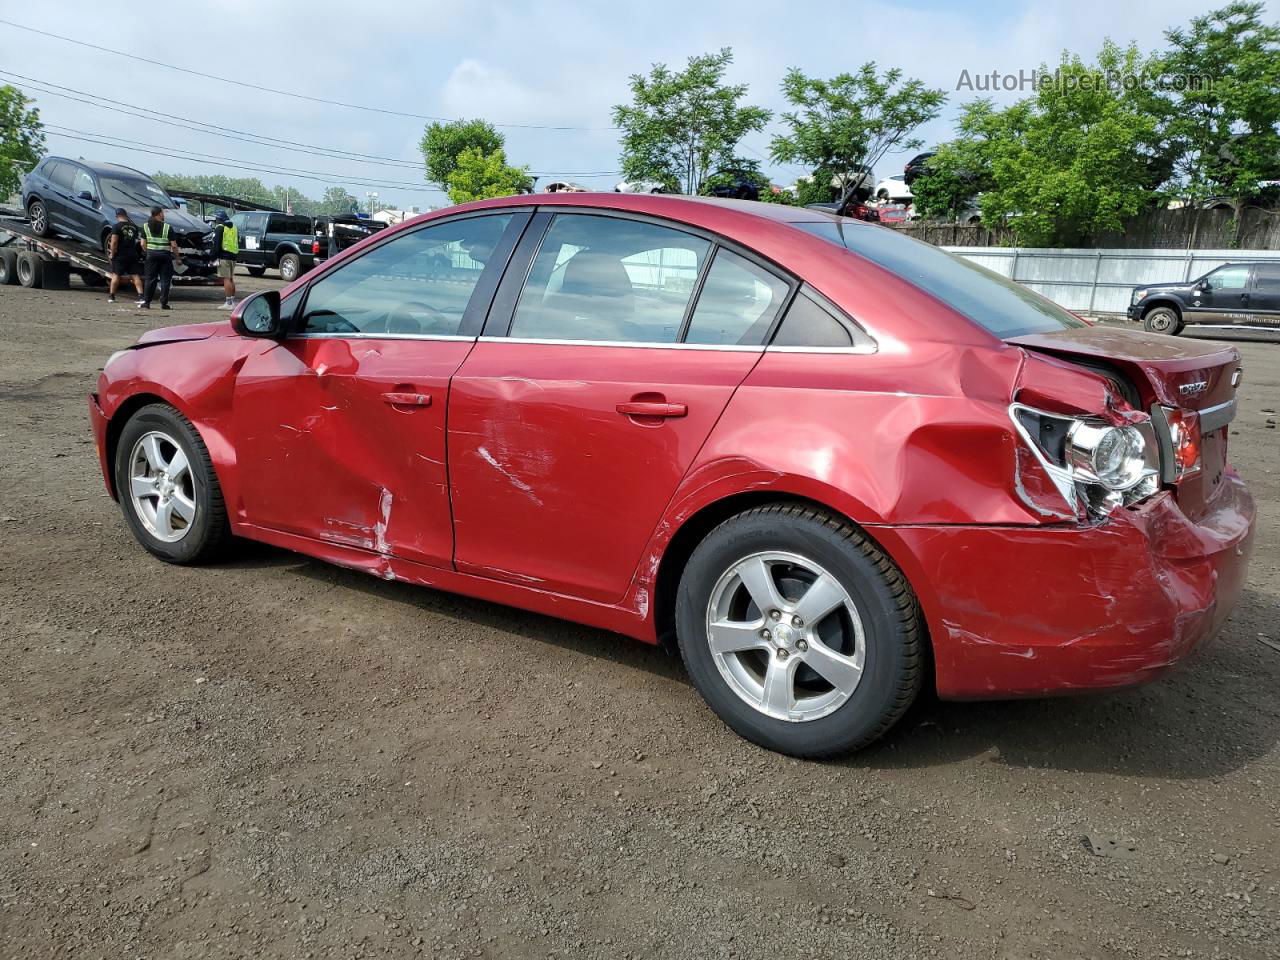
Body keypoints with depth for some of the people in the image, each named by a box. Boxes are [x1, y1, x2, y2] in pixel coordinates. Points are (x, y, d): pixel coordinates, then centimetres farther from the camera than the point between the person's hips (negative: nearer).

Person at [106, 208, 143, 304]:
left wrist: (112, 254, -6)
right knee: (135, 275, 4)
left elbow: (114, 242, -14)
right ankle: (141, 296, -5)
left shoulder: (116, 226, -9)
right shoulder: (134, 226, 7)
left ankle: (111, 296, 9)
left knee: (116, 275, 4)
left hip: (120, 255, -4)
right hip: (133, 255, 4)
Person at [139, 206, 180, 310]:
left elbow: (143, 244, 3)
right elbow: (174, 245, -7)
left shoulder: (145, 226, 5)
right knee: (165, 279, 3)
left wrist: (148, 251, 19)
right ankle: (163, 303, 0)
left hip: (151, 254, 3)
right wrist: (177, 256, 6)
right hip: (165, 255, -3)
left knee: (151, 278, 8)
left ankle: (146, 302, 6)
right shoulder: (167, 227, -5)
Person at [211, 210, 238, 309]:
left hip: (224, 257, -8)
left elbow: (216, 244, -12)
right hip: (233, 256, 8)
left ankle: (229, 303, -12)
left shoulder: (220, 228, -7)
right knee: (231, 279, 16)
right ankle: (233, 301, 21)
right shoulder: (233, 227, 18)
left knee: (226, 279, -9)